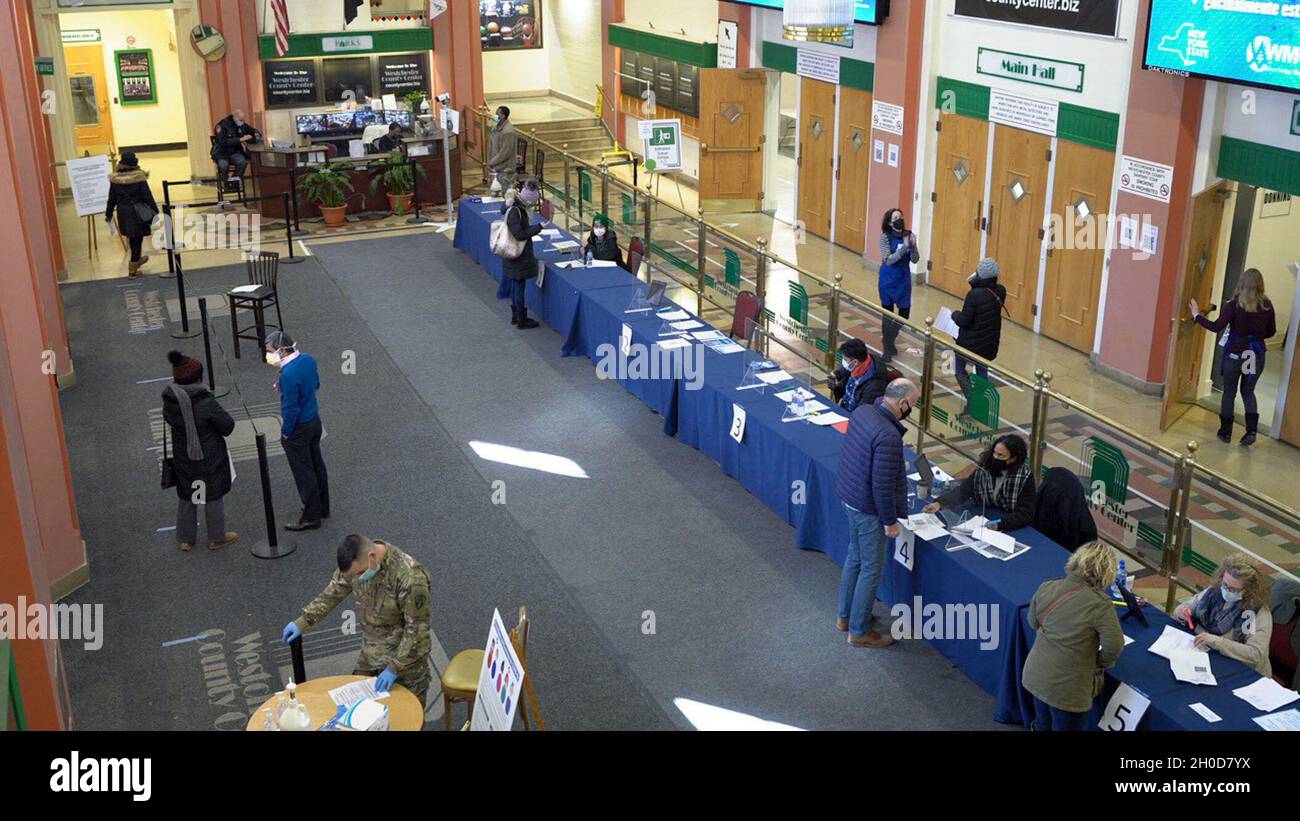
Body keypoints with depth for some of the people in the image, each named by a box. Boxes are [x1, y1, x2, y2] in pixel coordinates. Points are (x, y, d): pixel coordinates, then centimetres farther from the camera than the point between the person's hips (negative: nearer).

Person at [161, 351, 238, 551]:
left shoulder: (169, 401, -13)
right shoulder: (206, 403, -30)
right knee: (214, 497, 16)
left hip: (183, 461, 5)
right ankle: (217, 538, 33)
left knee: (186, 498, 23)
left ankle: (185, 539, 37)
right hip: (210, 460, -5)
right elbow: (228, 426, -19)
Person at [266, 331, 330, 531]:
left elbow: (291, 408, -25)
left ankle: (311, 517, 17)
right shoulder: (308, 359, -4)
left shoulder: (289, 374, -30)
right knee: (317, 466, 21)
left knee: (304, 473, 5)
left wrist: (286, 432, -10)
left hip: (299, 428, -9)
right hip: (315, 421, 9)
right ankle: (322, 508, 35)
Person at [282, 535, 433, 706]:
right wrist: (303, 622, 2)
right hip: (370, 653, 6)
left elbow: (416, 629, -24)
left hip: (405, 655, -6)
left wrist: (394, 668, -21)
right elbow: (333, 592, 4)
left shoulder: (411, 578, -34)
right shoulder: (357, 560, -13)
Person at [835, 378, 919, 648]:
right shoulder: (888, 436, -31)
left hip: (849, 496, 9)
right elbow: (882, 485, -26)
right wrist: (890, 521, -15)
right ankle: (859, 631, 21)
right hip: (868, 509, -9)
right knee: (871, 570, 7)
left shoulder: (862, 411, -4)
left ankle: (845, 616, 40)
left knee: (854, 557, 25)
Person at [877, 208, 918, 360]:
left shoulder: (908, 235, -3)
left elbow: (915, 260, -3)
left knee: (904, 313, 8)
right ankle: (887, 349, 19)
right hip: (888, 280, -3)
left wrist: (913, 246, -21)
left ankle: (891, 339, 35)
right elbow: (888, 260, -18)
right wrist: (904, 247, -28)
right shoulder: (885, 237, -12)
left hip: (904, 279, 3)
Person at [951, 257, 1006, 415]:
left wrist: (955, 314, -1)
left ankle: (971, 401, -2)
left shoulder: (974, 294, -26)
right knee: (982, 373, 20)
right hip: (990, 343, 6)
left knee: (960, 370, 15)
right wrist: (977, 284, 1)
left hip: (970, 343, -5)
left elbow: (963, 321, -24)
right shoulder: (1000, 292, -7)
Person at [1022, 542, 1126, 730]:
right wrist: (1099, 663, 0)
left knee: (1042, 724, 27)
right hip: (1066, 690, -5)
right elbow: (1114, 646, -20)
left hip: (1035, 676, 5)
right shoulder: (1100, 604, -24)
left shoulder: (1046, 588, -7)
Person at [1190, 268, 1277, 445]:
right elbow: (1271, 331, 6)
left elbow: (1216, 327, -18)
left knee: (1229, 392, 12)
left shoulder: (1235, 304, -14)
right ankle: (1251, 430, 6)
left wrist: (1197, 316, -7)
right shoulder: (1267, 305, -3)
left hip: (1235, 354, -3)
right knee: (1248, 392, 19)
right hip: (1257, 356, 3)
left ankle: (1226, 432, 18)